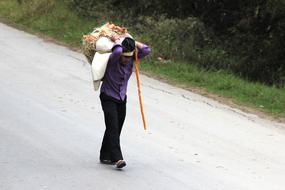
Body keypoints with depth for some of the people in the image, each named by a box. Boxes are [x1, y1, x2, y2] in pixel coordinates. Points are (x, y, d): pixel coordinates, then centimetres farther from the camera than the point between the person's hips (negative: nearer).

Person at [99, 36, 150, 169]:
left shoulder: (131, 58, -3)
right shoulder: (113, 59, -22)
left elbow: (146, 50, -11)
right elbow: (117, 51, -44)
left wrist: (131, 42, -12)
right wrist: (117, 41, -23)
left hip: (121, 98, 6)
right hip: (108, 97, -6)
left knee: (116, 129, 10)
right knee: (113, 128, -15)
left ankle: (105, 157, 21)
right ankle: (117, 158, -23)